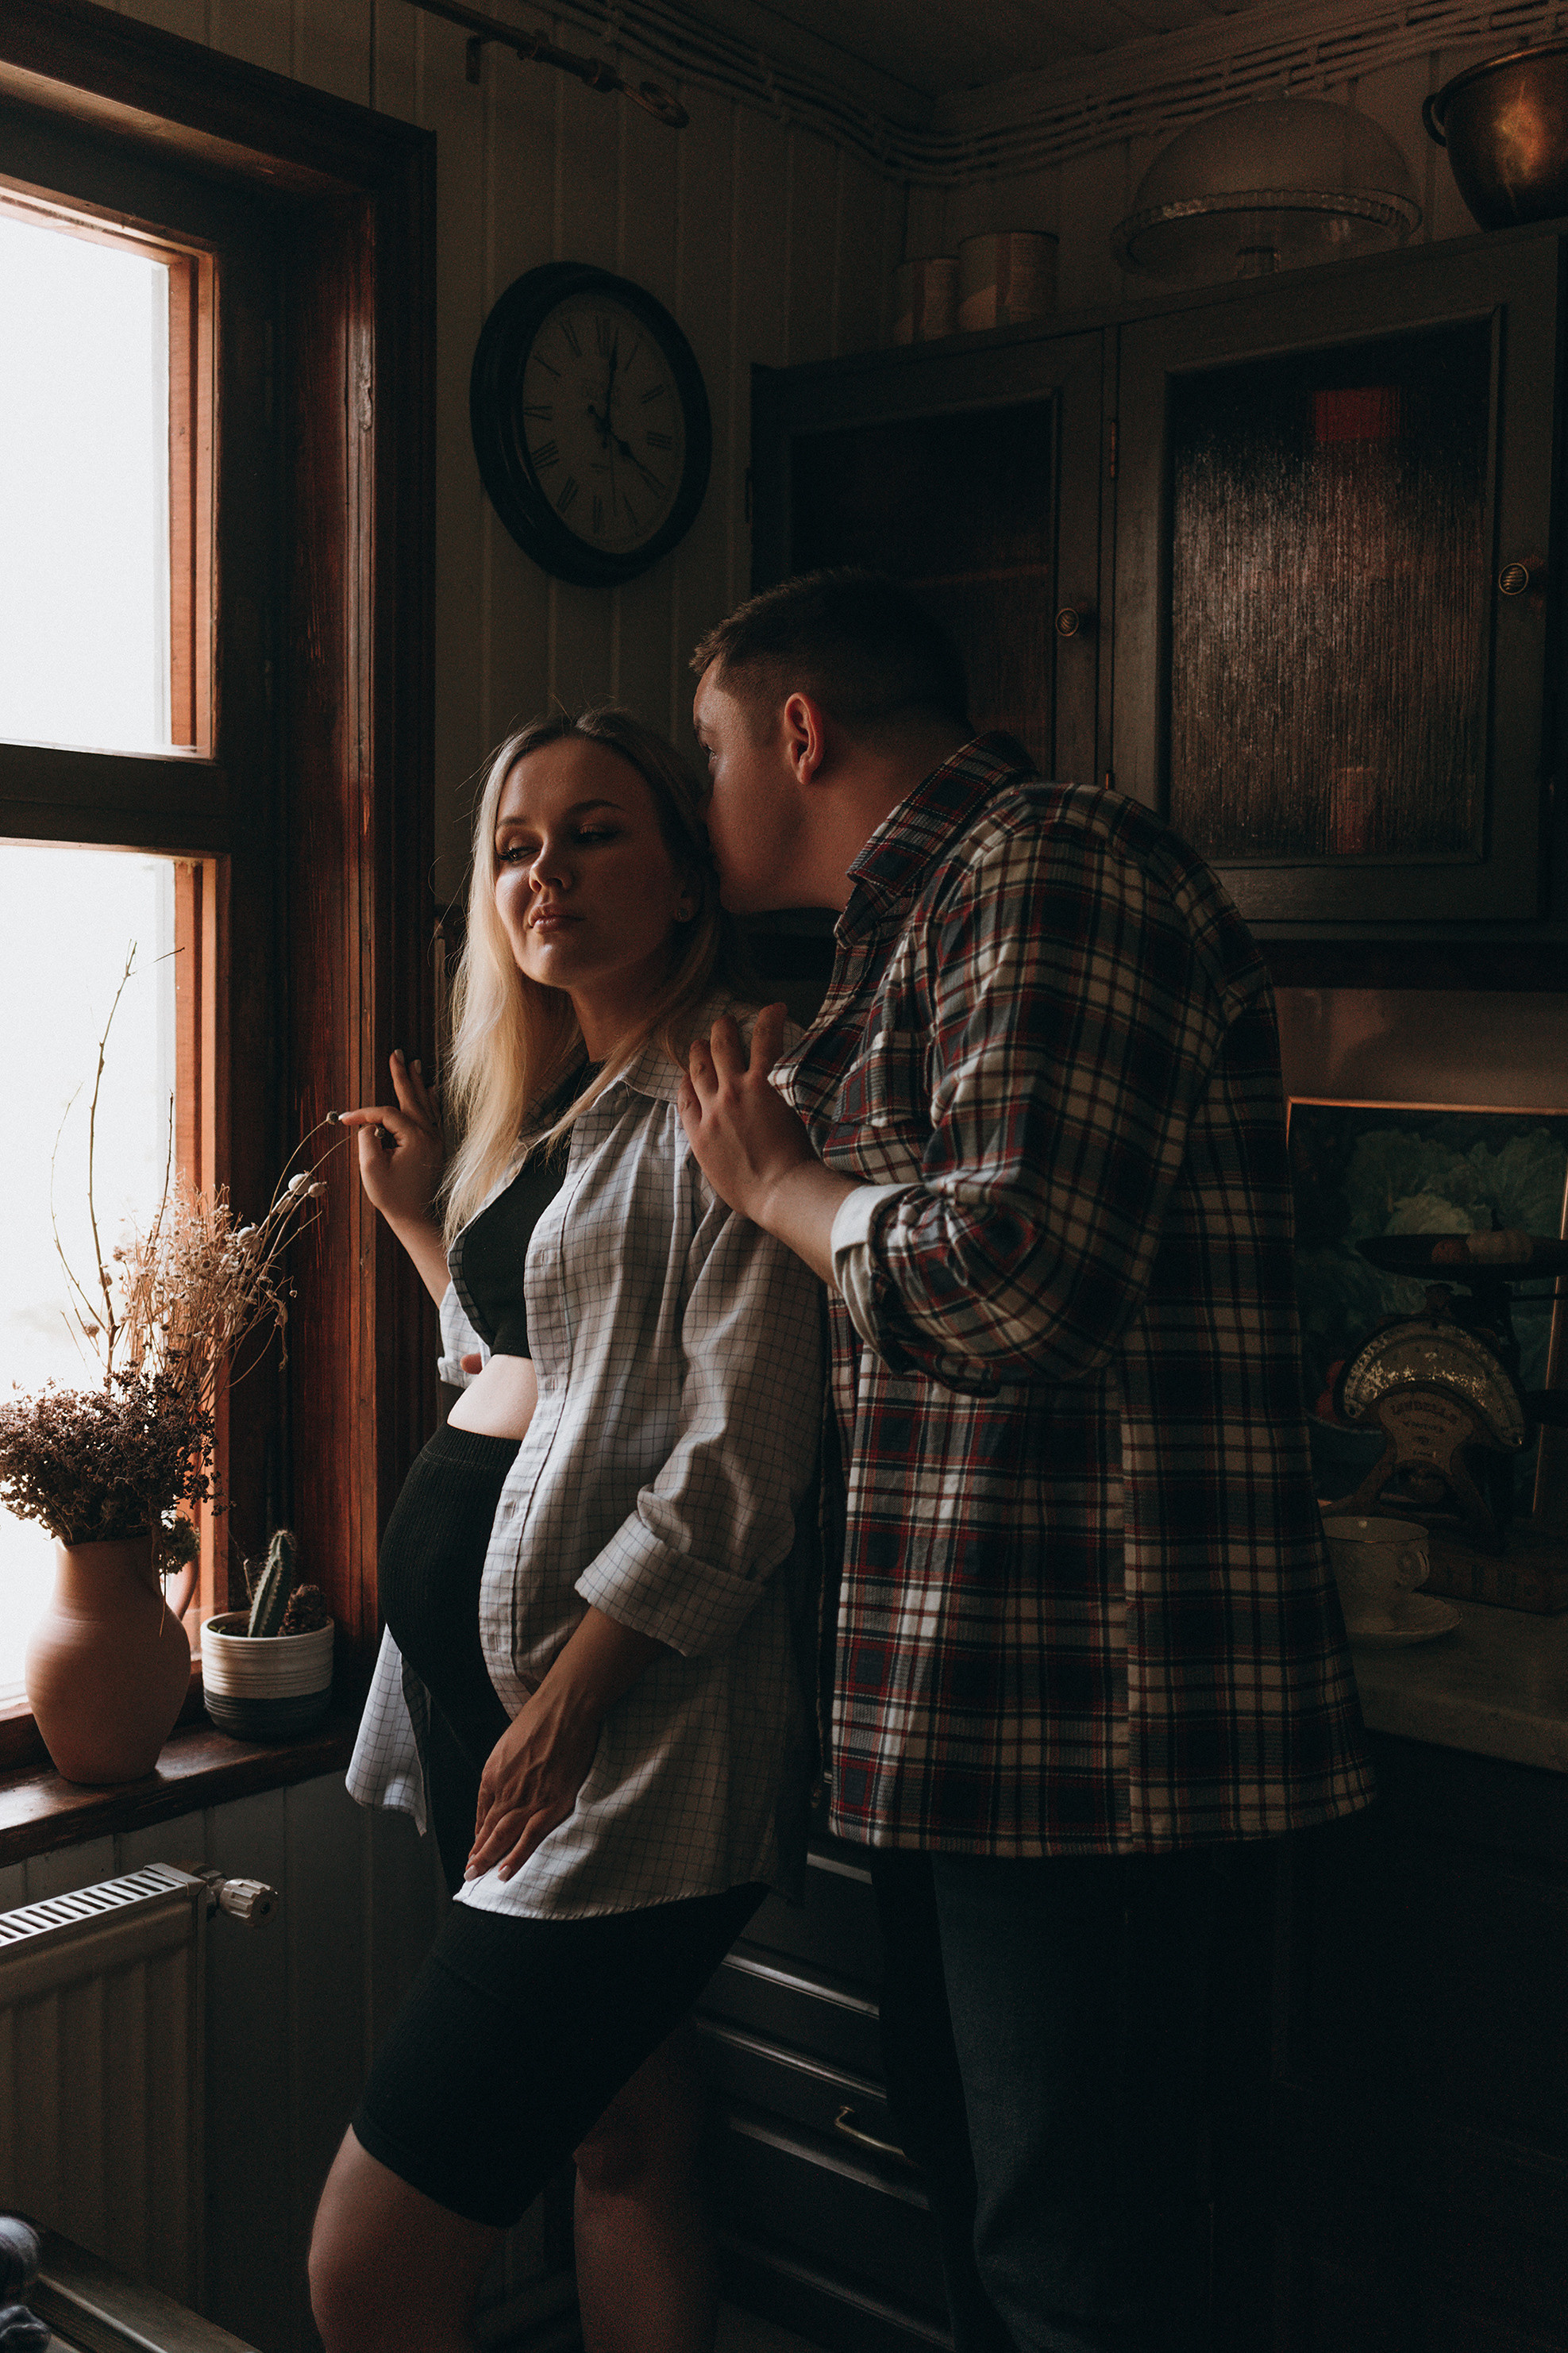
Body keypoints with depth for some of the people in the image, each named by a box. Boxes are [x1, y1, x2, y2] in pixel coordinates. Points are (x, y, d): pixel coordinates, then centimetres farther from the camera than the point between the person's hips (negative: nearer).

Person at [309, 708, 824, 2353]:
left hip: (622, 1724, -9)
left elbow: (738, 1463, -17)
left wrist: (568, 1705, -20)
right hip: (468, 1656, 9)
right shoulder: (557, 1107, 19)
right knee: (623, 2138, 18)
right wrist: (418, 1218, 21)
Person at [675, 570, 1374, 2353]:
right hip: (967, 1692, 11)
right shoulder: (927, 919, 19)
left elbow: (1007, 1276, -26)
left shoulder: (1049, 866, -13)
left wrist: (777, 1182, -10)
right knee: (966, 2160, 23)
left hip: (1082, 1703, -10)